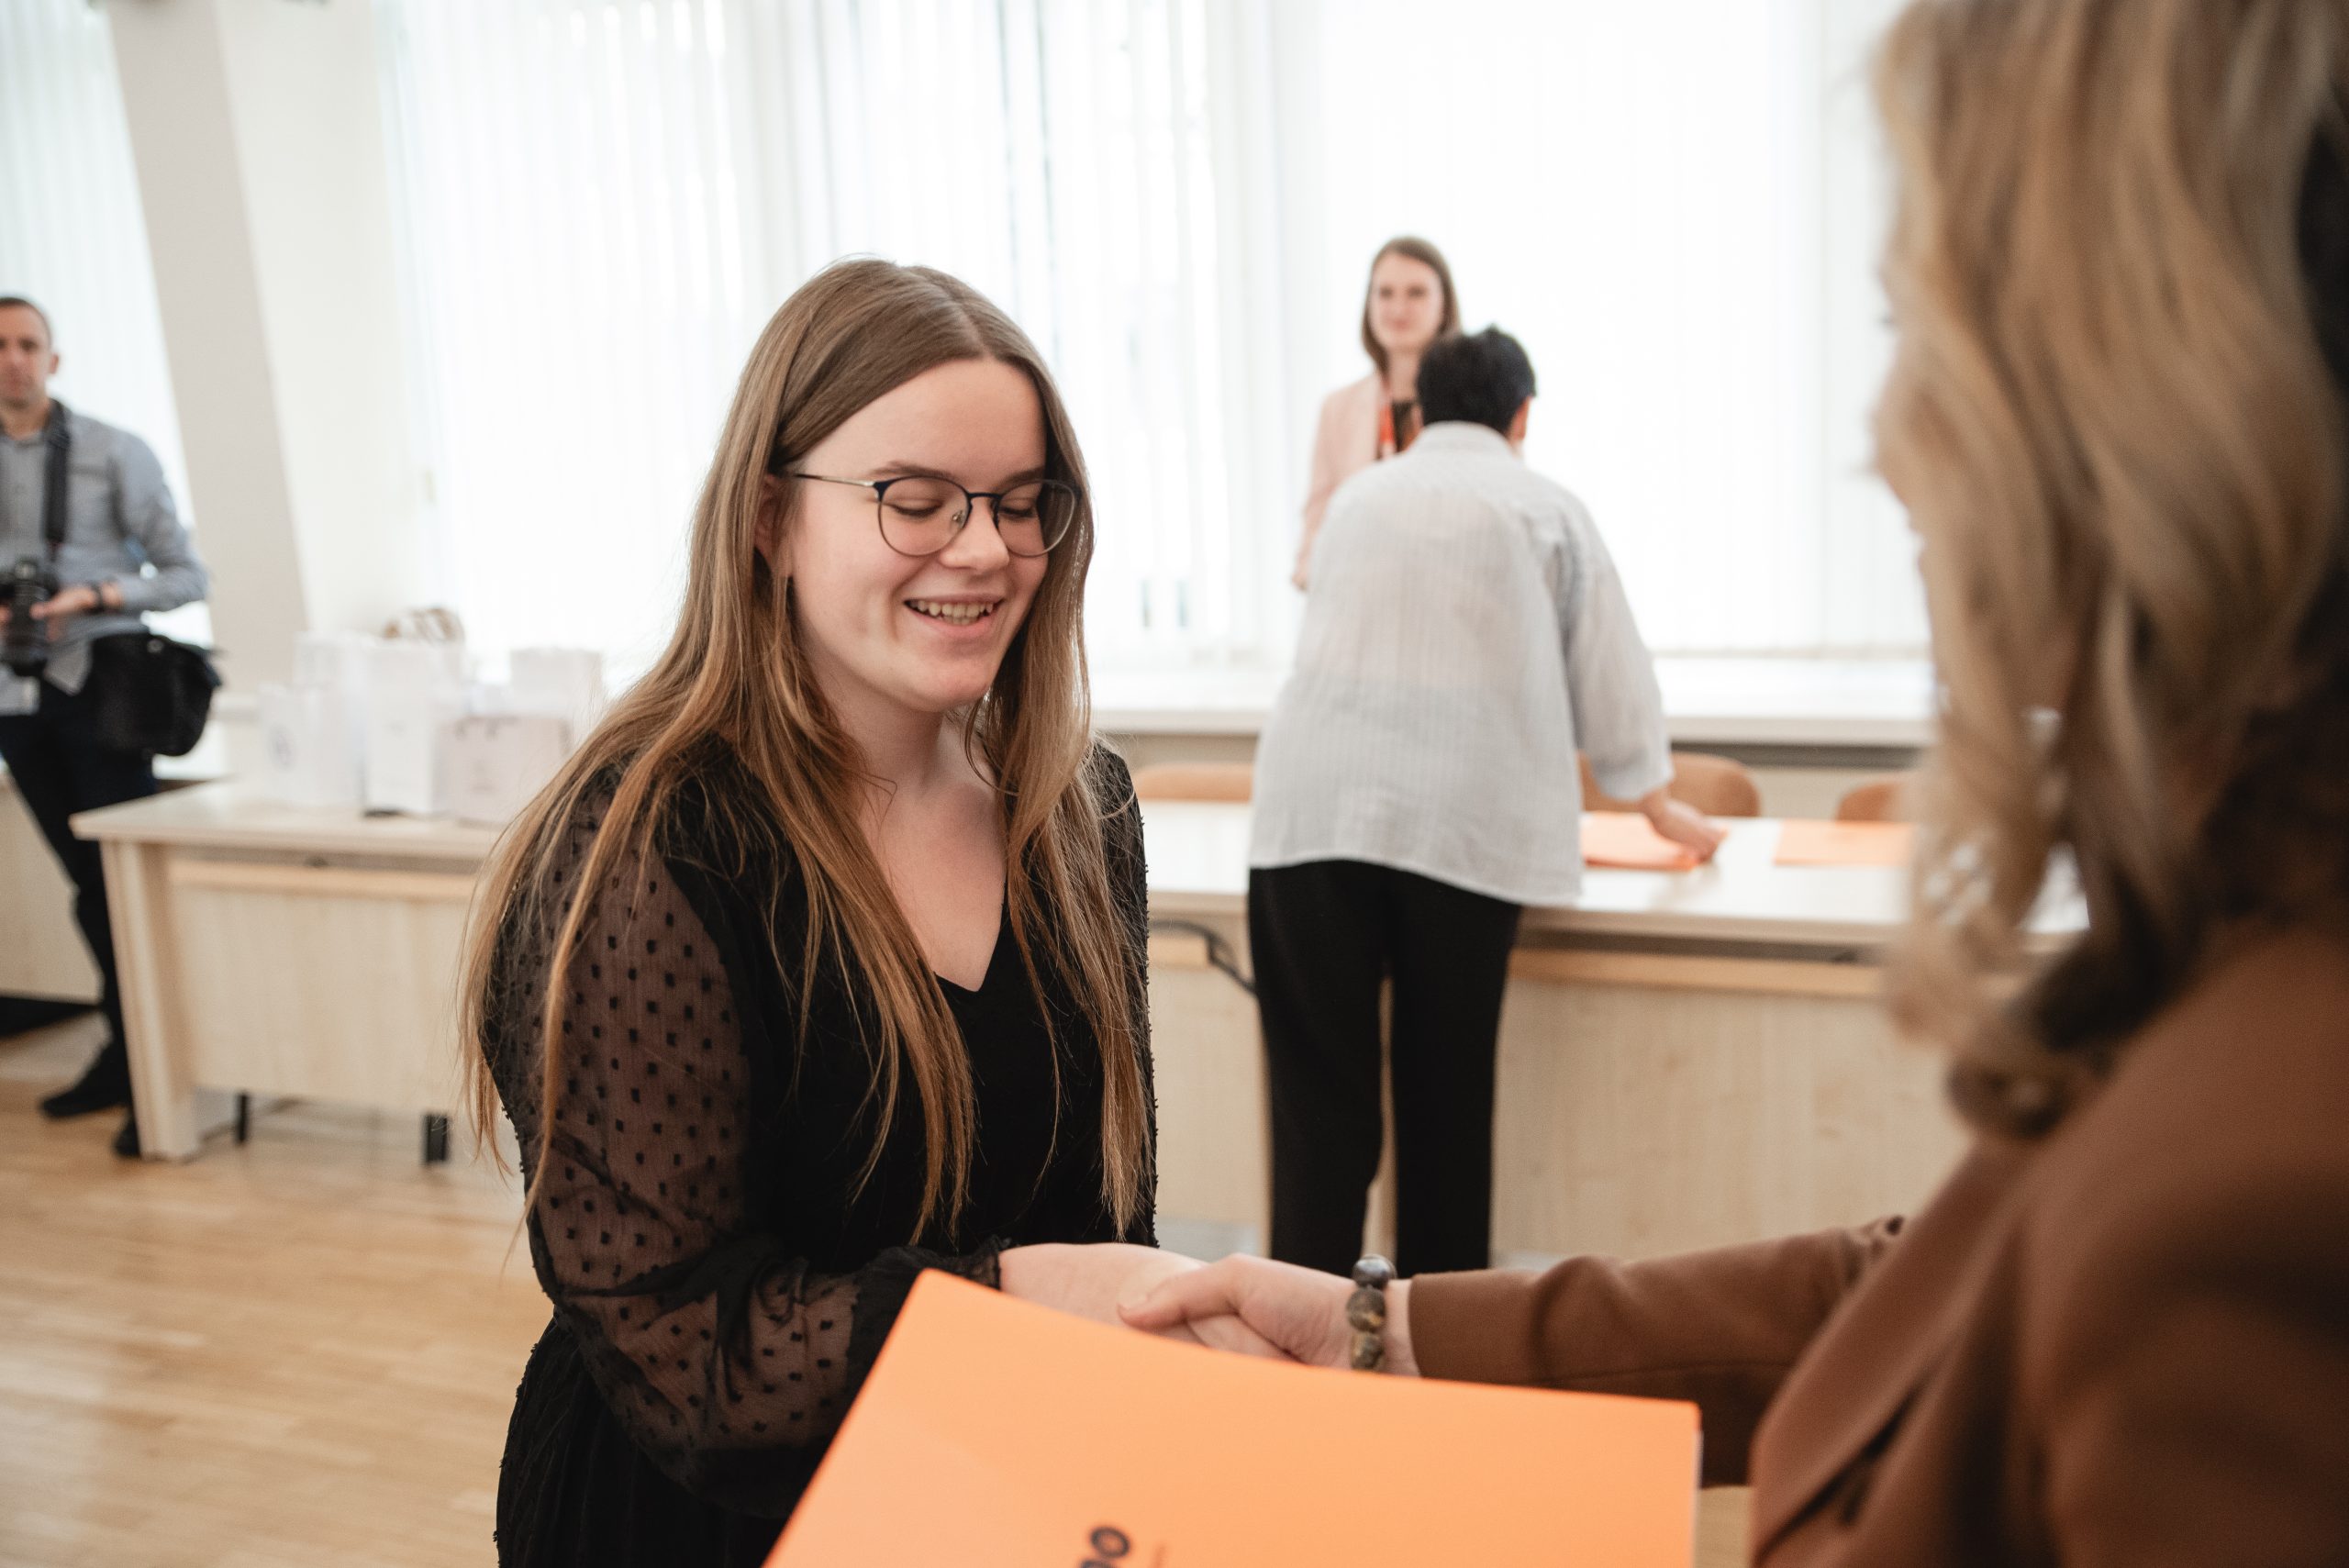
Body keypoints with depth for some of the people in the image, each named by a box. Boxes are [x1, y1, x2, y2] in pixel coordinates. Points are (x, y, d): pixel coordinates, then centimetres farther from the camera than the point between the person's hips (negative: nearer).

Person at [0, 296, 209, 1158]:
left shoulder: (112, 453, -4)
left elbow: (186, 576, -4)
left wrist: (91, 597, -19)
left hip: (98, 688, -4)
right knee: (89, 885, 13)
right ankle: (121, 1050, 24)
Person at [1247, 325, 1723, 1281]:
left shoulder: (1357, 496, 22)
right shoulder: (1547, 510, 13)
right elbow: (1609, 673, 17)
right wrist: (1662, 809, 32)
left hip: (1316, 804, 2)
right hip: (1470, 818, -1)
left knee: (1320, 1090, 4)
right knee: (1448, 1088, 8)